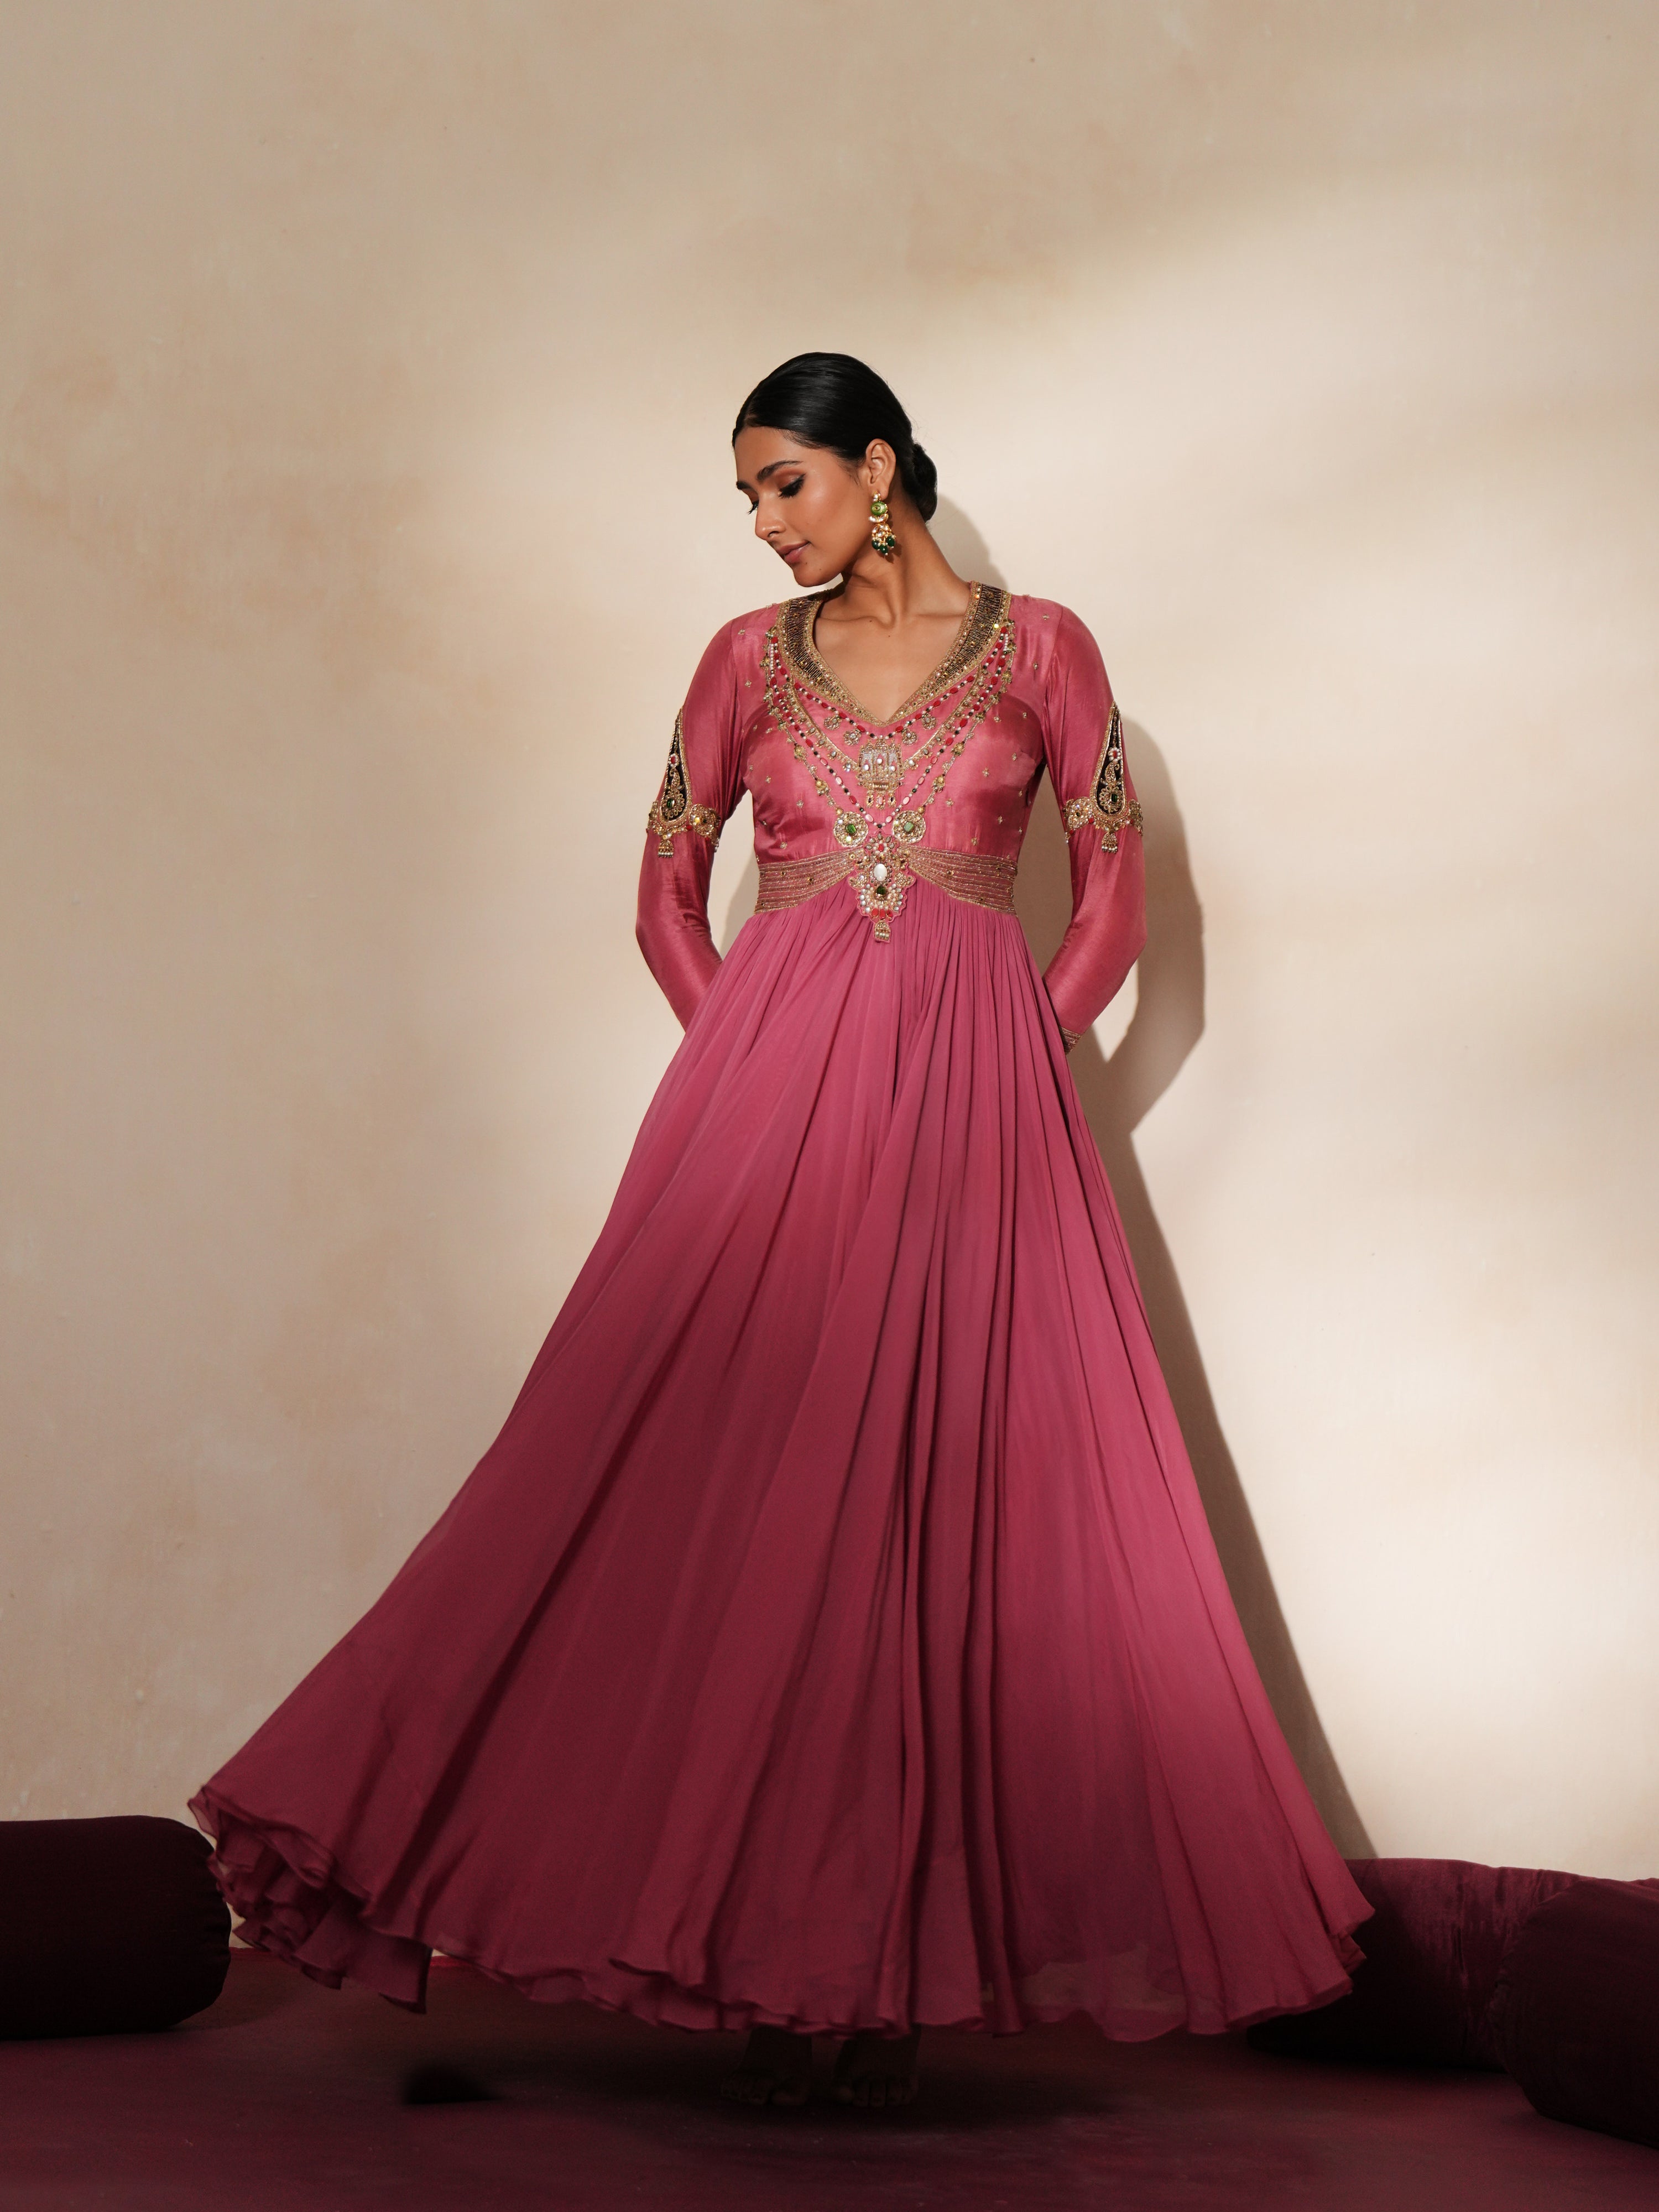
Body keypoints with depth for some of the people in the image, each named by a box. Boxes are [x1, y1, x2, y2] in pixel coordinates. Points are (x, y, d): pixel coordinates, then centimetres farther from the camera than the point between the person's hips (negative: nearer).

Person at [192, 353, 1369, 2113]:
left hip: (971, 1108, -1)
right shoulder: (751, 658, 12)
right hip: (768, 1091, 2)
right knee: (755, 1496, -6)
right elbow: (666, 890, 16)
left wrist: (1019, 1057, -1)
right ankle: (772, 1959, 1)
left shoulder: (1038, 646, 7)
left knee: (941, 1497, -4)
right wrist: (746, 1056, 5)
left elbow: (1114, 895, 8)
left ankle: (900, 1965, 3)